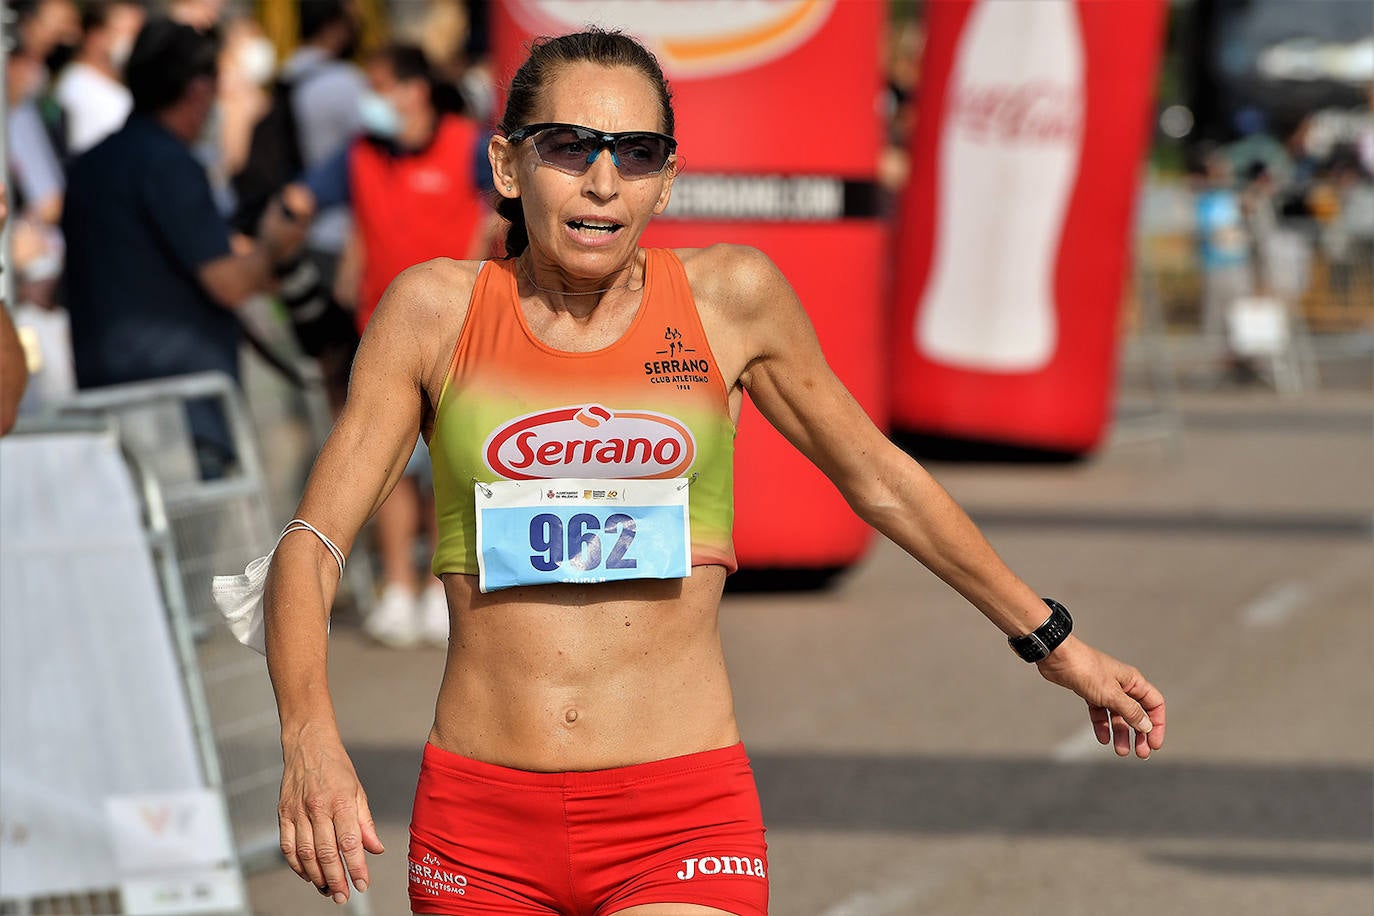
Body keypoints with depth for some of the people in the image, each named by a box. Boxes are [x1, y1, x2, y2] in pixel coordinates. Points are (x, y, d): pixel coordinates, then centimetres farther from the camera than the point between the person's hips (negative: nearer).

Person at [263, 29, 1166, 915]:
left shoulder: (731, 297, 3)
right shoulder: (437, 310, 1)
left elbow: (877, 476, 17)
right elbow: (311, 543, -2)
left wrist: (1053, 642, 25)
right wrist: (310, 739, -21)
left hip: (684, 822, -1)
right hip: (481, 823, 1)